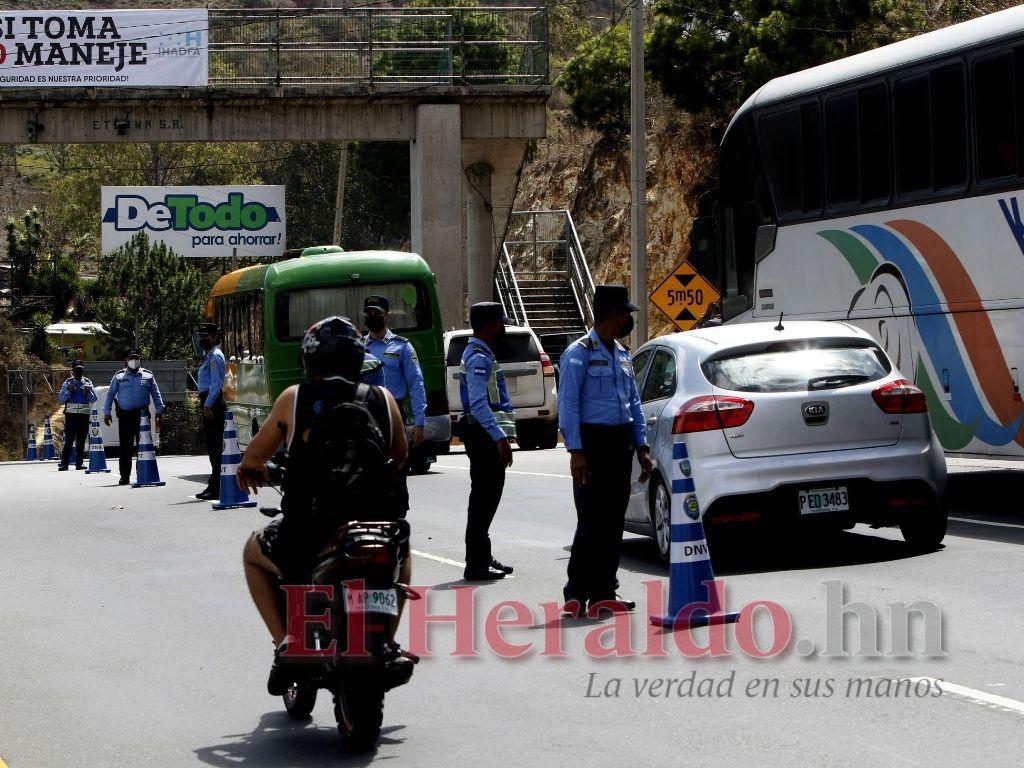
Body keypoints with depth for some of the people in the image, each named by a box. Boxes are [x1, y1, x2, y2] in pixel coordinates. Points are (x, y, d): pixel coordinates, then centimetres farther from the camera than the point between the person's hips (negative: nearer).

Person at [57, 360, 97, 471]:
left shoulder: (88, 383, 11)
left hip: (84, 415, 2)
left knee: (81, 441, 4)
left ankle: (79, 463, 8)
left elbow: (94, 399, 8)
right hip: (71, 415, -2)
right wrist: (68, 391, -11)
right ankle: (64, 464, -11)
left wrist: (88, 392, -10)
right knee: (69, 440, -9)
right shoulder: (68, 383, 7)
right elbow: (60, 400, 4)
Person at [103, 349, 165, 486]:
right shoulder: (119, 376, 9)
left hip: (142, 414, 0)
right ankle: (124, 476, 5)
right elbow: (110, 395, 10)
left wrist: (159, 413, 3)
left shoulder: (148, 376, 11)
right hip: (124, 415, 0)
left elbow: (156, 396, 11)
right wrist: (107, 413, 4)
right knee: (125, 446, 0)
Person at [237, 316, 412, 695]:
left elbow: (256, 455, 10)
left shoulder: (294, 398, -2)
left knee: (254, 553, 31)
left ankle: (285, 642, 14)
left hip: (308, 540, -2)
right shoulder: (382, 399, 3)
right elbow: (401, 457, 19)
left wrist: (248, 468, 34)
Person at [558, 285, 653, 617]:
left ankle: (603, 593, 11)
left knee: (614, 520, 6)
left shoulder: (622, 355, 17)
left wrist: (641, 447, 12)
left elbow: (634, 403, 20)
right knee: (592, 519, -10)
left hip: (620, 443, 7)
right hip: (593, 441, -7)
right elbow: (567, 404, -11)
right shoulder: (579, 353, -7)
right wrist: (575, 450, -18)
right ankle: (576, 594, -6)